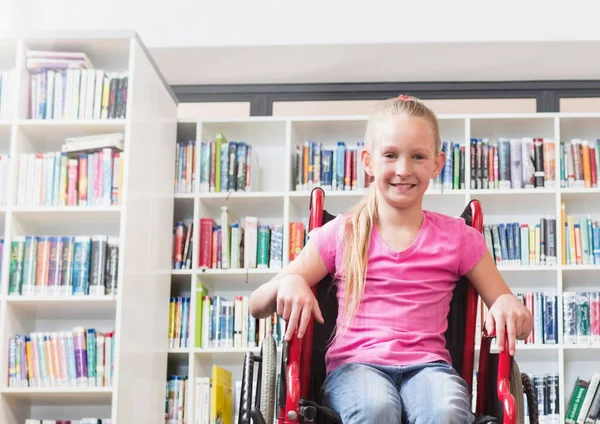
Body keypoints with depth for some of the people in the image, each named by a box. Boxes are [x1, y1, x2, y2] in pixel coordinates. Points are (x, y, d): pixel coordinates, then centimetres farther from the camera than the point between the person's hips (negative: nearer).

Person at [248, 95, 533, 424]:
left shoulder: (457, 236, 12)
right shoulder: (340, 234, 11)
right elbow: (257, 307, 11)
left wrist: (508, 304, -10)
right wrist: (289, 283, -11)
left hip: (426, 365, 0)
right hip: (355, 365, 0)